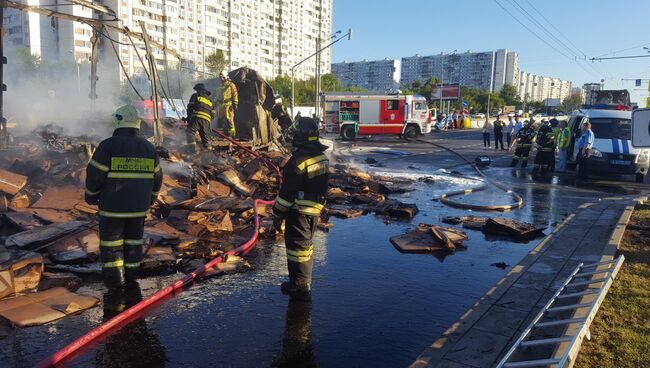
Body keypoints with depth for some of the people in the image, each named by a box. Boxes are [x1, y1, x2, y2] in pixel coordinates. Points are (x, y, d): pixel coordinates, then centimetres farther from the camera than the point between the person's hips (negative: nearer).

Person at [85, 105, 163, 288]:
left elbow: (94, 174, -11)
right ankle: (131, 273, 25)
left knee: (111, 239, 9)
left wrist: (91, 196, 6)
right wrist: (150, 198, 21)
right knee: (134, 239, 17)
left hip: (113, 206, -4)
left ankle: (114, 277, 13)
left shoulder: (108, 145, -14)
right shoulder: (149, 147, 1)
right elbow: (157, 177, 8)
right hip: (139, 206, 4)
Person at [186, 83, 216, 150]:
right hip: (207, 120, 6)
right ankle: (207, 146, 12)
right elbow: (212, 114, 28)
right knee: (204, 135, 18)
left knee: (191, 131, -11)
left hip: (197, 117, -6)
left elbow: (190, 107, 7)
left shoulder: (196, 95, 16)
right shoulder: (209, 99, 33)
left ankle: (192, 144, -30)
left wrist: (189, 117, 14)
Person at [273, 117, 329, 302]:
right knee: (306, 245, 21)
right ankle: (305, 281, 34)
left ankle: (300, 287, 10)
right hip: (315, 209, 9)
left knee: (297, 246, 2)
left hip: (299, 210, -9)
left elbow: (287, 191, -19)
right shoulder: (322, 157, 6)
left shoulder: (299, 160, -21)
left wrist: (278, 214, -12)